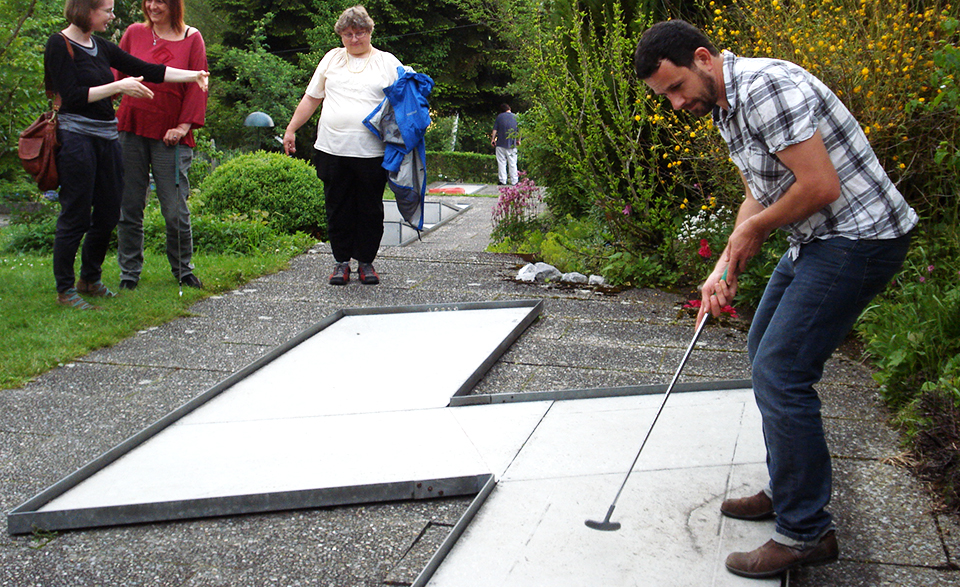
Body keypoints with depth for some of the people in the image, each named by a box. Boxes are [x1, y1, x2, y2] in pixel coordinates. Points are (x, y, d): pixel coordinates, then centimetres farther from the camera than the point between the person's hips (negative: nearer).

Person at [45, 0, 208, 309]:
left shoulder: (101, 47, 14)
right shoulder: (59, 45, -7)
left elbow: (146, 70, 12)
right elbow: (73, 96, -15)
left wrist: (193, 75, 5)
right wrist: (118, 86, -16)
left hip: (107, 137, 8)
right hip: (76, 136, -7)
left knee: (108, 214, 11)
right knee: (75, 216, -3)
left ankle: (90, 279, 27)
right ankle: (65, 289, 8)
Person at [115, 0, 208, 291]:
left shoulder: (192, 38, 5)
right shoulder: (134, 33, 10)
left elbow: (197, 85, 2)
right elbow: (116, 76, 13)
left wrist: (184, 125, -6)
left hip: (169, 134, -2)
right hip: (131, 129, 2)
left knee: (176, 209, -1)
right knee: (129, 206, 5)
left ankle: (183, 269, 18)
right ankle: (129, 273, 16)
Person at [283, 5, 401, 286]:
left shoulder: (388, 62, 8)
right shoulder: (332, 58, 16)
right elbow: (311, 98, 19)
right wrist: (291, 129, 16)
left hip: (371, 152, -2)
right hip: (333, 148, 2)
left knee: (370, 208, 3)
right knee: (338, 208, 5)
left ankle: (366, 261, 16)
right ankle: (341, 261, 16)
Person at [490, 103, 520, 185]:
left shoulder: (499, 116, 2)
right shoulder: (516, 117, 6)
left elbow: (495, 130, 0)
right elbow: (519, 131, 11)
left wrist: (493, 139, 9)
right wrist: (518, 140, 23)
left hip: (501, 143, -1)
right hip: (512, 144, 1)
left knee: (501, 163, 2)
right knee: (512, 163, 5)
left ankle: (502, 180, -2)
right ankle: (514, 181, 5)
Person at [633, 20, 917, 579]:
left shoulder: (766, 86, -22)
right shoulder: (726, 107, 11)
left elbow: (821, 186, -26)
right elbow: (760, 195, 15)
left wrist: (754, 230, -11)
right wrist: (726, 267, 3)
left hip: (859, 235, -11)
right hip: (816, 239, 11)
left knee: (780, 372, -13)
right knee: (764, 350, 19)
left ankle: (806, 532, -1)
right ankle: (789, 490, 32)